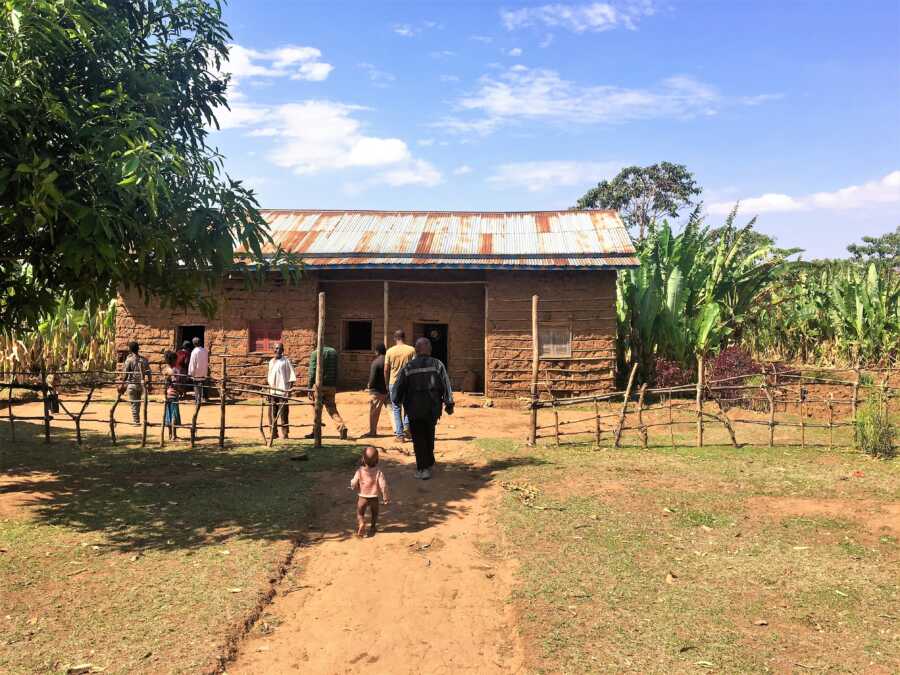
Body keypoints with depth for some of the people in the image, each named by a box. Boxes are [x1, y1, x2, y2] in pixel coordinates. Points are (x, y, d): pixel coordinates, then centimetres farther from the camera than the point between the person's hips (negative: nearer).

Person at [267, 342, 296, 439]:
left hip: (283, 390, -6)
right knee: (272, 413, 7)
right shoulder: (271, 362, 15)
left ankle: (285, 433, 1)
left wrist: (289, 390, -12)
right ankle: (274, 433, 16)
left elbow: (291, 376, -5)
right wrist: (268, 390, 17)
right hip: (272, 391, 6)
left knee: (283, 413, -5)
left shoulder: (286, 361, -2)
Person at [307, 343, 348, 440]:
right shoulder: (334, 352, 9)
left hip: (319, 386, -4)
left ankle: (315, 432, 18)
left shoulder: (315, 353, -6)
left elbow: (312, 372, -8)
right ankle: (342, 426, -13)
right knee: (332, 409, 7)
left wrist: (309, 388, -5)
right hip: (331, 386, 4)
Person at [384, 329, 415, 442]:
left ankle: (399, 434, 6)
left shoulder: (390, 351, -2)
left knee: (396, 409, 7)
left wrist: (387, 384, 11)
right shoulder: (411, 350, -3)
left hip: (394, 383, 0)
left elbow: (386, 370, -1)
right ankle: (407, 425, 0)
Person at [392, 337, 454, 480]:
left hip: (414, 409, -2)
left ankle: (423, 469, 3)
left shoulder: (408, 367, -5)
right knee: (429, 436, 22)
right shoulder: (437, 365, -3)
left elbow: (398, 387, -1)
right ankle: (429, 463, 33)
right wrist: (449, 404, 1)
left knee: (418, 439, 6)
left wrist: (396, 401, 17)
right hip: (433, 408, 2)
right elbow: (446, 385, -6)